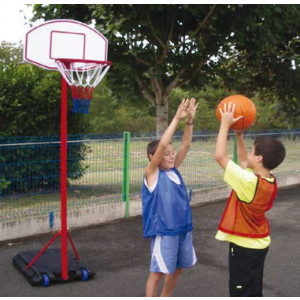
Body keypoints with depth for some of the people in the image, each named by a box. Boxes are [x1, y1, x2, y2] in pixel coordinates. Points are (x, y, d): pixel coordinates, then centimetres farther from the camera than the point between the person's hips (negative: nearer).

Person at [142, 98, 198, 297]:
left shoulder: (174, 170, 6)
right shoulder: (152, 173, -12)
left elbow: (186, 145, 2)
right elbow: (162, 145, -24)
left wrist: (189, 121, -10)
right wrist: (177, 119, -24)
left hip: (183, 227, 7)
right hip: (163, 230, -7)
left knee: (177, 268, 19)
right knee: (158, 272, 1)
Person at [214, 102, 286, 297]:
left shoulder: (250, 182, -29)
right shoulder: (270, 181, -3)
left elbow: (220, 156, -26)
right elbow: (243, 162, 13)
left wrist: (225, 125, -18)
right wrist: (239, 134, 7)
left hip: (245, 247, -8)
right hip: (258, 244, 8)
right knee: (253, 293, 22)